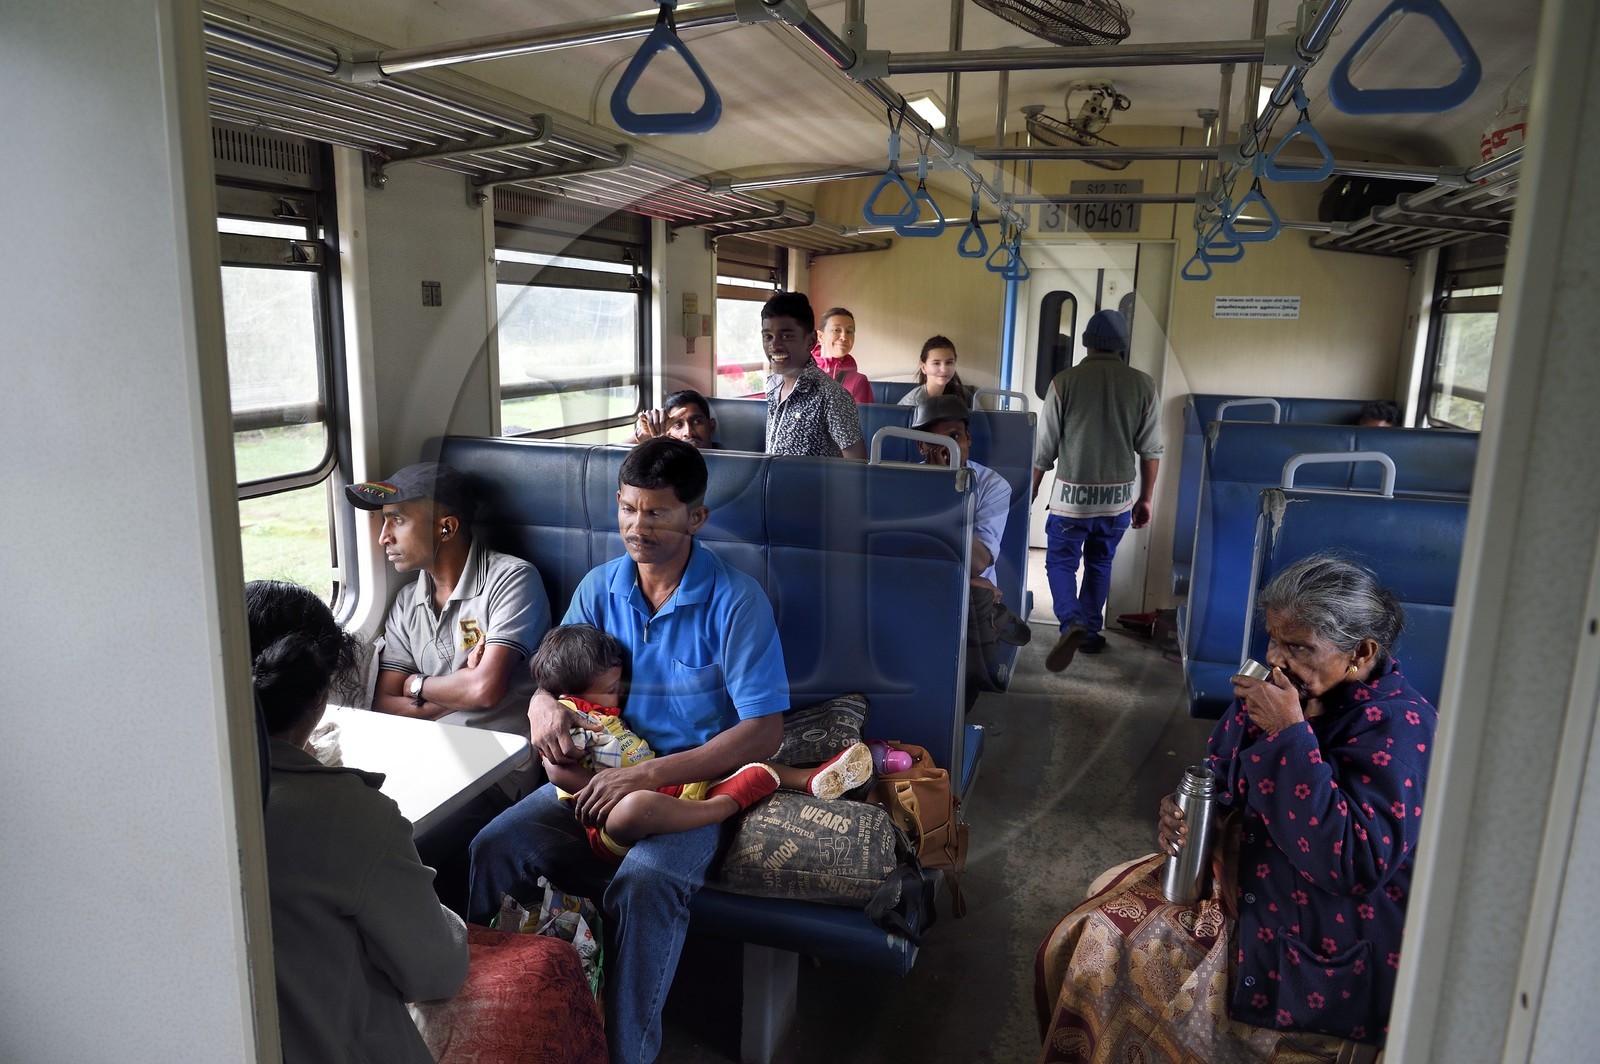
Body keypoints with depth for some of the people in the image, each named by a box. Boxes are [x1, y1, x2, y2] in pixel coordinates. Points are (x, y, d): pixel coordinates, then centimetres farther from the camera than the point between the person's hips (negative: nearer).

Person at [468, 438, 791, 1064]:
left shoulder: (734, 601, -13)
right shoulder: (599, 588, 4)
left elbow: (764, 732, -16)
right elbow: (552, 676, 13)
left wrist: (648, 775, -23)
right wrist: (544, 707, -15)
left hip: (692, 782, -5)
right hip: (600, 771, 5)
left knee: (643, 883, -33)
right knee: (493, 846, -17)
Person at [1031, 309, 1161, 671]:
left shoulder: (1065, 381, -8)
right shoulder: (1143, 385, -1)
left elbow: (1045, 447, -5)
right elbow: (1151, 450, 2)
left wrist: (1032, 490, 8)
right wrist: (1146, 498, 13)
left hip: (1072, 494, -3)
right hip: (1118, 496, 3)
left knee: (1060, 561, 9)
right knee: (1099, 564, 19)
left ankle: (1072, 622, -14)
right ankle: (1091, 634, 27)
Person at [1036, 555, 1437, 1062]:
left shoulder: (1399, 728, -23)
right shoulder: (1277, 687, -2)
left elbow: (1354, 864, -32)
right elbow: (1221, 778, 11)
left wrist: (1290, 735, -32)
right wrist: (1184, 815, -11)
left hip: (1326, 957, -7)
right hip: (1243, 876, 7)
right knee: (1097, 927, 1)